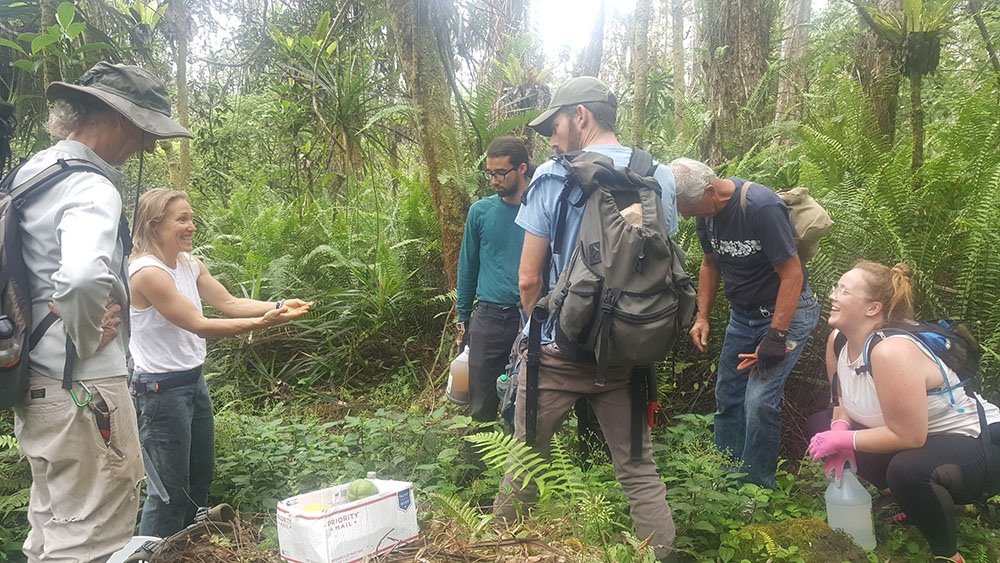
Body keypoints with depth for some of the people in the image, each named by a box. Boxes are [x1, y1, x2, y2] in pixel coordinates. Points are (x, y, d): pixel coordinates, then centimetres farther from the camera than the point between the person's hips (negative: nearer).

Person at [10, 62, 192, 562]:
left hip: (35, 385, 10)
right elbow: (84, 278, -38)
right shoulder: (90, 189, -19)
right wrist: (87, 337, -20)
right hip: (82, 391, -10)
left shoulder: (30, 172, 10)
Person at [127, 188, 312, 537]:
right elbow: (199, 325, -23)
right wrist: (263, 322, -29)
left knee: (201, 478, 20)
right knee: (169, 491, 0)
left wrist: (278, 306, -12)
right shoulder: (147, 272, -21)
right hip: (161, 390, -9)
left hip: (194, 381, 9)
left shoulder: (190, 265, 5)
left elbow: (228, 303, 3)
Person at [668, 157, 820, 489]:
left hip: (785, 312, -7)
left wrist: (775, 338, -25)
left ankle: (756, 487, 2)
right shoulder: (708, 212, -4)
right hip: (743, 314, 8)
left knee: (760, 402, -15)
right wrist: (702, 316, 3)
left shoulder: (762, 207, -27)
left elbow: (792, 274, -24)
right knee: (727, 397, 11)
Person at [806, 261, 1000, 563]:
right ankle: (911, 502, 17)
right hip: (911, 434, 10)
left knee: (907, 470, -39)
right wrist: (839, 430, -11)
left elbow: (908, 437, -29)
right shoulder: (838, 340, -6)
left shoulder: (892, 352, -32)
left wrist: (844, 440, -22)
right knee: (820, 425, 7)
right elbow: (846, 400, 9)